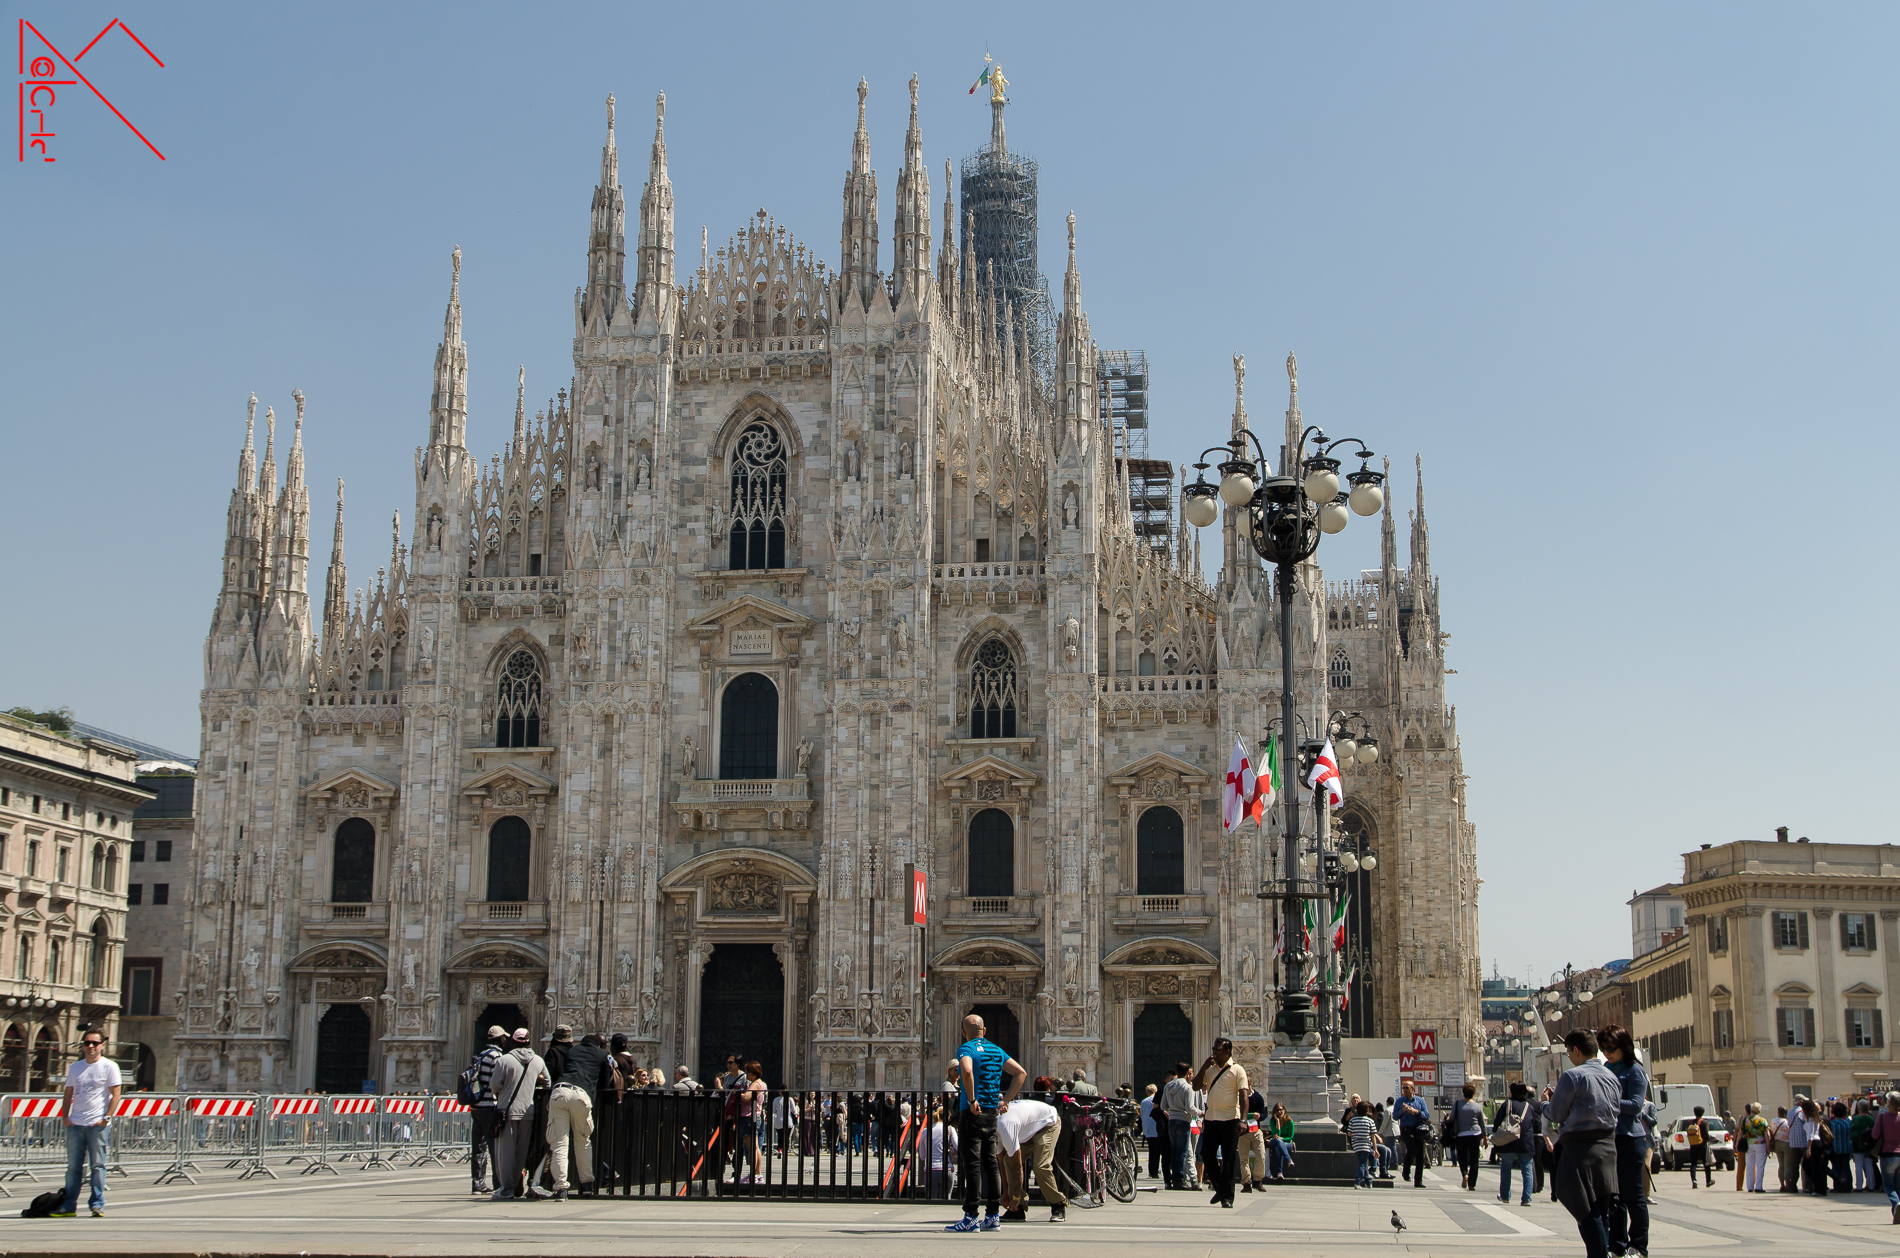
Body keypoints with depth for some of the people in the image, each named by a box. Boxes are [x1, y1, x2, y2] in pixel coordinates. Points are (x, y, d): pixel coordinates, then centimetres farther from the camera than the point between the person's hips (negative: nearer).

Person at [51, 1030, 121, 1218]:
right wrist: (65, 1117, 3)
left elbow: (116, 1094, -4)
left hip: (97, 1125, -5)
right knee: (73, 1166, 7)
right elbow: (68, 1094, 16)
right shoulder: (75, 1067, 14)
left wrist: (106, 1118, -12)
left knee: (97, 1165, -3)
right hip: (75, 1124, 5)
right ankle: (69, 1206, 12)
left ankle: (97, 1204, 2)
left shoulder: (109, 1066, 0)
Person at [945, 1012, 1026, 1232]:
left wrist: (972, 1100, -21)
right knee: (991, 1164, 10)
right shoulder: (997, 1051, 14)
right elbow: (1021, 1073, 14)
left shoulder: (966, 1048, -8)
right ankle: (993, 1216, 11)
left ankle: (970, 1218, -6)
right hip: (992, 1113, 7)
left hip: (972, 1113, -7)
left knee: (972, 1165, -6)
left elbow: (967, 1070, -30)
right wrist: (1005, 1100, 10)